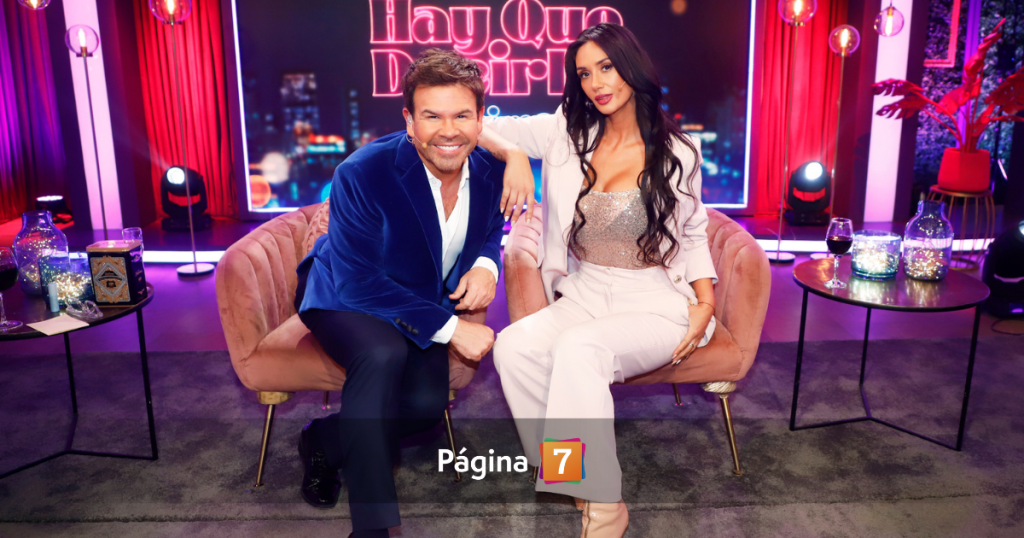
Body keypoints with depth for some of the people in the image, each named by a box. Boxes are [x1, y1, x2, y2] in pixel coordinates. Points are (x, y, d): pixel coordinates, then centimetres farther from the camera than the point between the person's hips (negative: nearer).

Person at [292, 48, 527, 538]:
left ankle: (325, 439, 10)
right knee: (383, 353, -37)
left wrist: (485, 265, -16)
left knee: (427, 403, -21)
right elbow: (358, 282, -25)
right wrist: (450, 328, -28)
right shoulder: (362, 173, -26)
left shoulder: (491, 169, -12)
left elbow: (490, 229, 10)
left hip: (423, 303, 4)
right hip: (344, 298, -4)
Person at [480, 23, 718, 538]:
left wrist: (705, 303, -2)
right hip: (585, 297, 3)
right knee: (513, 346, -26)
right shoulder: (566, 133, 6)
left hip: (655, 303, -3)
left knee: (578, 348, -34)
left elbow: (692, 235, 12)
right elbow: (483, 127, 10)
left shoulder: (676, 153, 2)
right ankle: (573, 478, -12)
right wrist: (514, 156, -12)